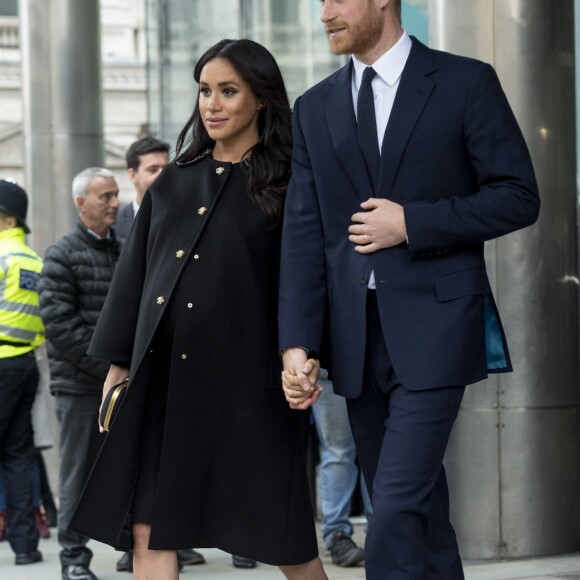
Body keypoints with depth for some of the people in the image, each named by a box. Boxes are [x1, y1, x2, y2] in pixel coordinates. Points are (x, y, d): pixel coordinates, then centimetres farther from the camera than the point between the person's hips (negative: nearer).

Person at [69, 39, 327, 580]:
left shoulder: (286, 186, 0)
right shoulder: (174, 182, 14)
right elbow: (134, 274, 16)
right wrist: (118, 363, 13)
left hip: (245, 377, -4)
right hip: (162, 375, 5)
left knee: (279, 533, 2)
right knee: (148, 529, 0)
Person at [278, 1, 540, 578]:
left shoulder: (466, 82, 0)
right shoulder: (315, 108, 12)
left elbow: (519, 197, -2)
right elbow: (302, 234, 6)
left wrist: (411, 223, -12)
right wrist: (297, 343, -4)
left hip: (431, 329, -5)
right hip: (356, 338, 5)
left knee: (396, 514, -14)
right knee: (418, 510, 12)